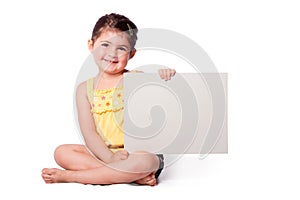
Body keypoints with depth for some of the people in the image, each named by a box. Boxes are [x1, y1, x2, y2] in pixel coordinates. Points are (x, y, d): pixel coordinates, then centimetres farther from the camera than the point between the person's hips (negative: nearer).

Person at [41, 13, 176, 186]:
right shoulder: (85, 89, 4)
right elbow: (88, 131, -4)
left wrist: (164, 79, -33)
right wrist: (110, 157, -20)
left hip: (139, 152, -3)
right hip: (102, 152, 3)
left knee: (146, 162, -35)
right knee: (61, 152, -13)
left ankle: (70, 175, -22)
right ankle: (130, 175, -22)